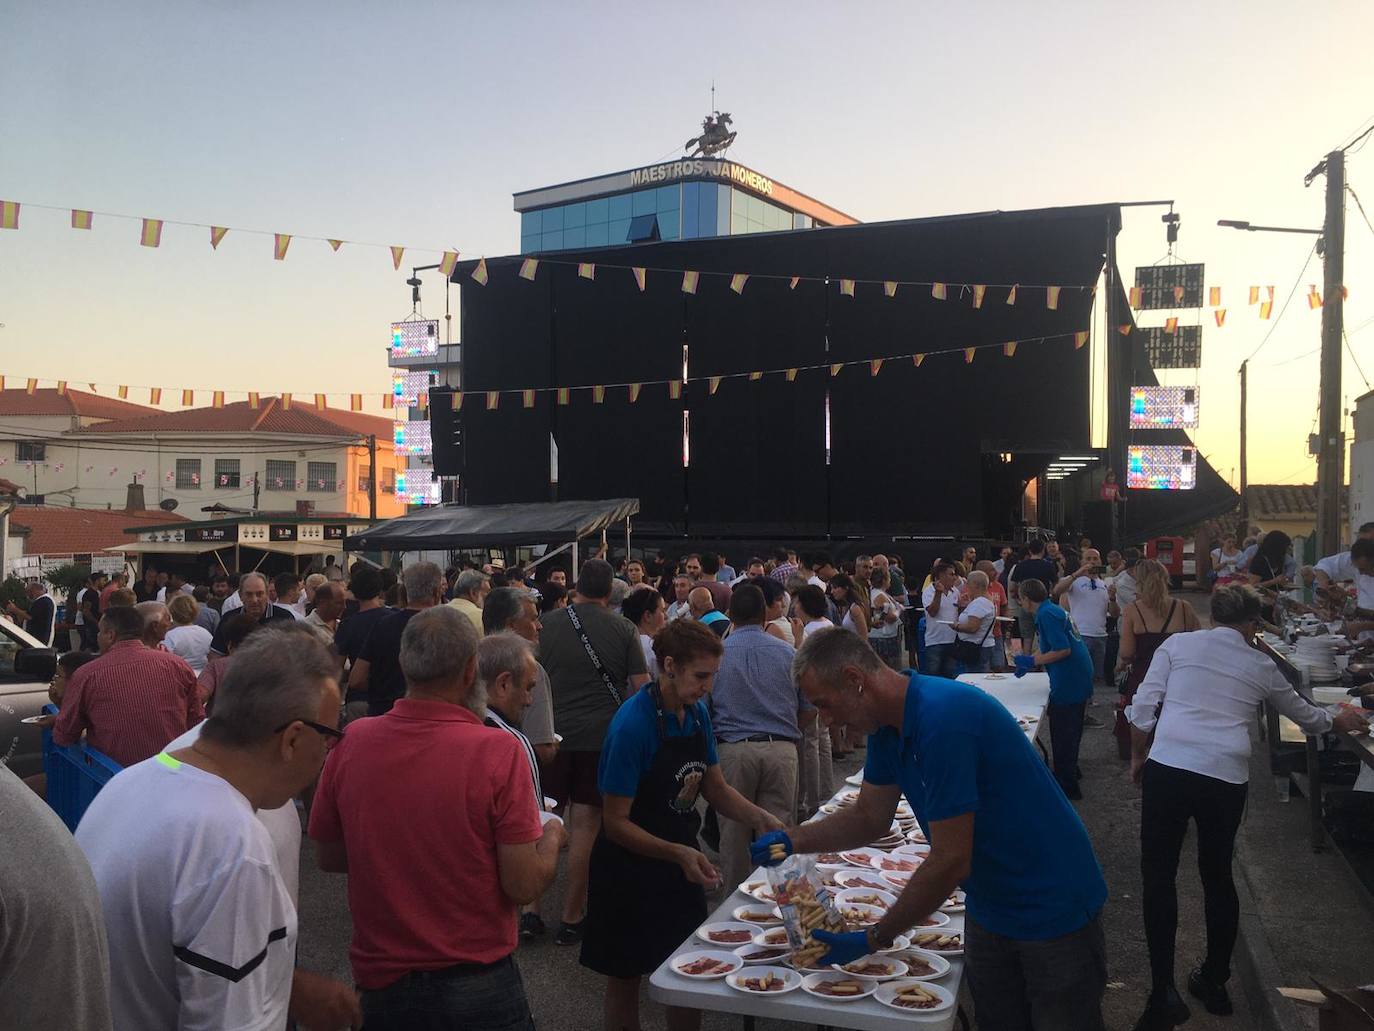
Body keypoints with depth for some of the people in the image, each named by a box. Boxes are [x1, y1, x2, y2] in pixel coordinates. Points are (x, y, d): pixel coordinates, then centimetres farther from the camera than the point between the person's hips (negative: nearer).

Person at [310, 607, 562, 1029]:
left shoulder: (350, 742, -10)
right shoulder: (498, 750, -21)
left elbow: (328, 857, 3)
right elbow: (524, 886, -17)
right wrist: (552, 836, 2)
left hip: (380, 982, 3)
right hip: (478, 983, -3)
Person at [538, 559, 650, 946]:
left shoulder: (550, 622, 1)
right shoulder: (622, 628, -3)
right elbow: (642, 685, -2)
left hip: (553, 732, 2)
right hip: (601, 736, -1)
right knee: (585, 826, 3)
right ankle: (570, 919, 8)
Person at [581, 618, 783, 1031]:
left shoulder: (697, 713, -4)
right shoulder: (633, 724, -26)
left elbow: (715, 788, 6)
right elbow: (616, 823, -22)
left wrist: (759, 818, -11)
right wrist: (678, 854, -33)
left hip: (681, 860, 7)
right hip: (630, 869, -6)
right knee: (625, 979, 12)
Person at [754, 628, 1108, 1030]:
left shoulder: (943, 718, -31)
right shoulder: (889, 725, -2)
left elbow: (950, 862, -28)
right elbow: (871, 816, 9)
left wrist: (873, 939, -19)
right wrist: (792, 840, -6)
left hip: (1053, 913, -8)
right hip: (990, 910, 8)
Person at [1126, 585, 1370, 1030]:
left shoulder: (1177, 644, 7)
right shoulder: (1261, 665, 13)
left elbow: (1142, 709, 1)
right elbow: (1302, 713, 31)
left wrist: (1137, 756, 16)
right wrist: (1337, 722, 53)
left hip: (1167, 768, -2)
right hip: (1226, 778, 2)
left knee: (1159, 878, 7)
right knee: (1217, 875, 21)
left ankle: (1164, 995, 8)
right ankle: (1214, 981, 34)